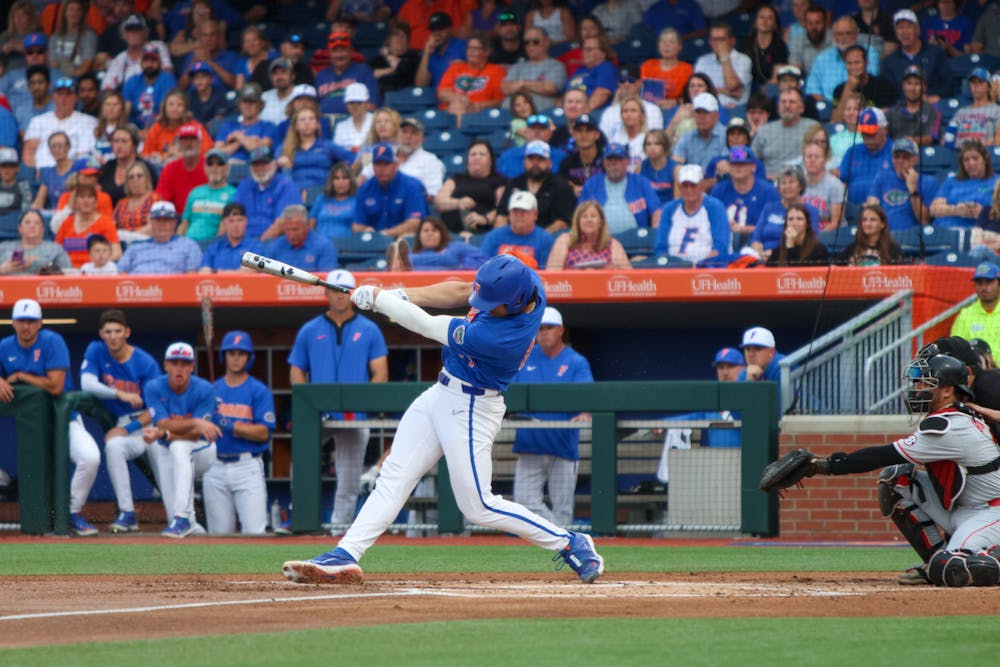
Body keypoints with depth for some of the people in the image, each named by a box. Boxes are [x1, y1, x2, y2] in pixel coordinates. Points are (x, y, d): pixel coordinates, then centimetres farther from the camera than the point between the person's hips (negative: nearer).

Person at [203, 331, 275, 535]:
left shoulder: (259, 391, 2)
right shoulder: (212, 390, 13)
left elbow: (264, 433, -7)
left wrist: (231, 427, -17)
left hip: (248, 466, -3)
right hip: (215, 468, 3)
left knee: (254, 531, -13)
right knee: (219, 533, 3)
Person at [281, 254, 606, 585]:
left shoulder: (494, 336, -35)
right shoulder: (526, 285, -12)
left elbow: (426, 325, -23)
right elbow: (461, 291, 2)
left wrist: (375, 298, -11)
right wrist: (403, 295, -9)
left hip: (470, 409, -9)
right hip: (442, 395, 9)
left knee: (478, 505, -1)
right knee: (394, 477, 3)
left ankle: (570, 544, 13)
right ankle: (345, 556, 1)